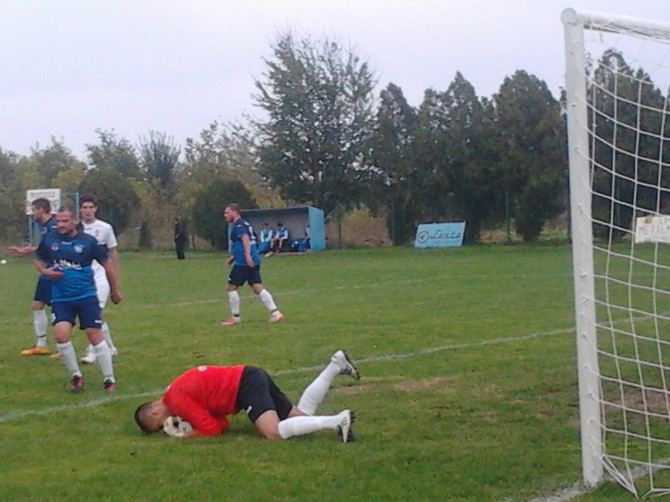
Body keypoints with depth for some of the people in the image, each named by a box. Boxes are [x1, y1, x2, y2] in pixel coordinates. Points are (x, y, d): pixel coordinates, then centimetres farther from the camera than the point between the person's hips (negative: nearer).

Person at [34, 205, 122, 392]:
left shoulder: (88, 241, -6)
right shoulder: (49, 240, 0)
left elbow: (107, 264, 6)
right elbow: (39, 259, 18)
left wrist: (114, 291, 13)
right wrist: (45, 271, -5)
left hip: (86, 296, -2)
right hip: (60, 298, 2)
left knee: (95, 335, -4)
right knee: (61, 333, -17)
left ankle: (109, 379, 11)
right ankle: (76, 376, 3)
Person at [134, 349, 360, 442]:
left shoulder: (175, 399, -12)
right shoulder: (181, 389, 17)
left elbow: (213, 429, -13)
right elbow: (222, 423, 14)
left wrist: (185, 434, -1)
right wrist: (186, 423, 4)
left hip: (246, 385, -9)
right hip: (253, 378, 9)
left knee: (274, 433, -26)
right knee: (301, 415, 13)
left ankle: (337, 420, -28)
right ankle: (335, 366, 12)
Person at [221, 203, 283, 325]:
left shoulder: (239, 225, -8)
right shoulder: (245, 224, 22)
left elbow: (245, 239, -25)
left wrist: (247, 256, -37)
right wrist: (233, 257, 36)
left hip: (243, 263, -9)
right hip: (253, 262, 9)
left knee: (230, 287, 2)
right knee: (257, 288, 4)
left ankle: (235, 317, 6)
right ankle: (275, 312, -7)